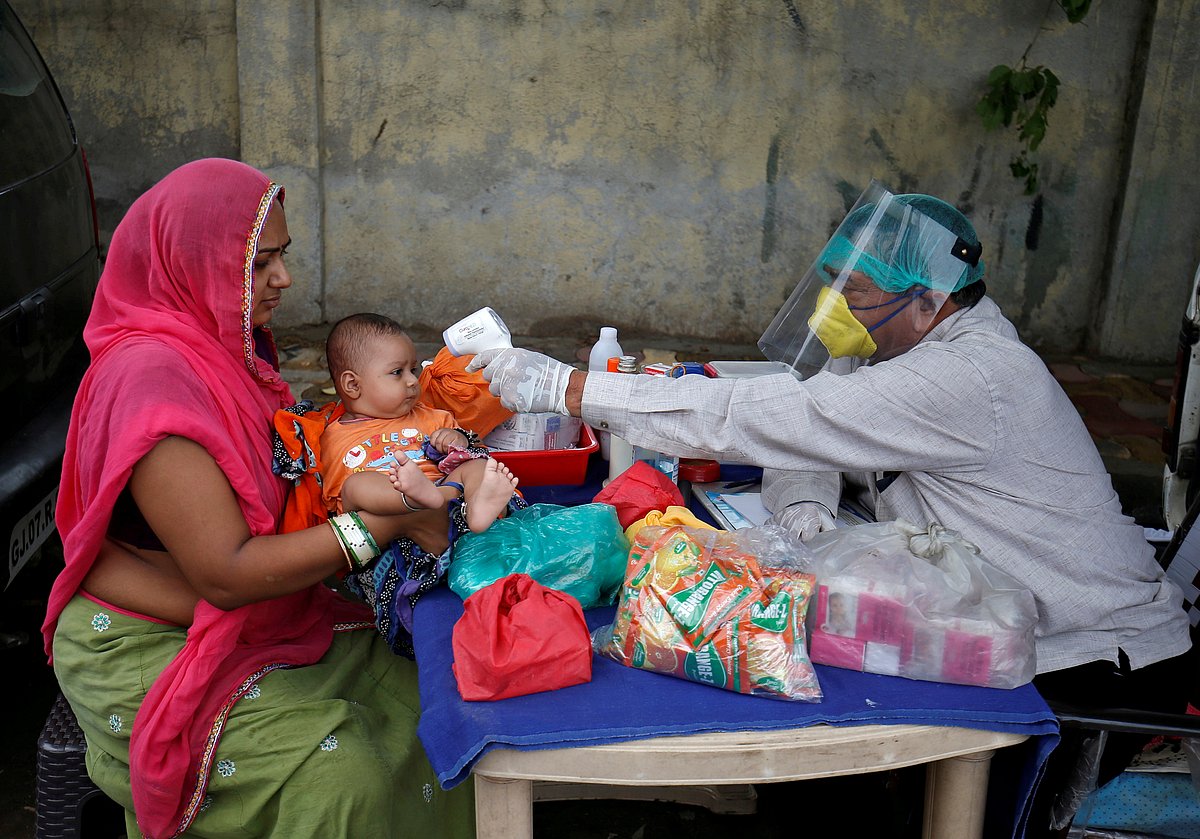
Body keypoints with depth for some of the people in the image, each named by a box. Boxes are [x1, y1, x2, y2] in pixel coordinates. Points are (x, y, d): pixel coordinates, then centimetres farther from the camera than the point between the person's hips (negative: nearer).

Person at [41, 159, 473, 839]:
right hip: (146, 650, -8)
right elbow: (226, 573, -28)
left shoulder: (231, 345, 3)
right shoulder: (152, 382, -26)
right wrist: (385, 521, -26)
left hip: (257, 622, 9)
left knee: (411, 690, -7)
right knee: (340, 770, -23)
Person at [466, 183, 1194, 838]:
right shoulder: (899, 351, 1)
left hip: (1099, 671, -8)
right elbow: (804, 434, 4)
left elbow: (762, 418, -33)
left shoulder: (968, 378, -29)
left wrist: (566, 388, -31)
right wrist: (805, 507, -21)